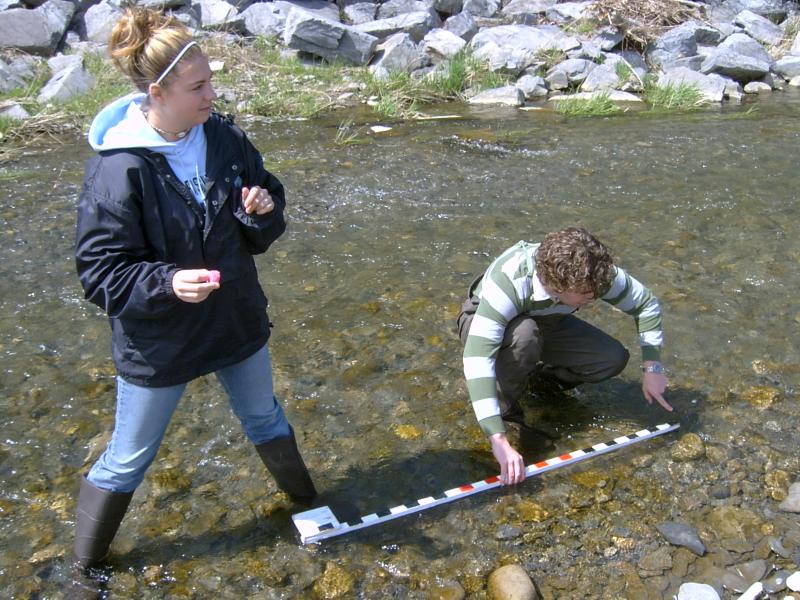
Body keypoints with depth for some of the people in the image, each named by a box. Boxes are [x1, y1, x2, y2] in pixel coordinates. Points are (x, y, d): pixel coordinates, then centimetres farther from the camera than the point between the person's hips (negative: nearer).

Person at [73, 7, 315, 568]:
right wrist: (167, 283, -35)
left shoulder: (226, 139, -9)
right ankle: (85, 564, 39)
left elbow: (262, 233, 4)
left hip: (238, 321, 5)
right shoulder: (118, 168, -23)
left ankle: (307, 502, 53)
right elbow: (100, 269, -19)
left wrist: (264, 211, -19)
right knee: (128, 460, 14)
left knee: (265, 419, 27)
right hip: (156, 339, -4)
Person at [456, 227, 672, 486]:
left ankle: (538, 377, 9)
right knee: (525, 334, -40)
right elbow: (476, 358, -50)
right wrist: (500, 441, -53)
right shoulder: (508, 282, -43)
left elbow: (646, 303, -9)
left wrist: (652, 367, -16)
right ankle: (505, 408, -14)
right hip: (484, 321, -4)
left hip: (545, 323, 5)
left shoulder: (596, 272, -28)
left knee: (614, 358, -15)